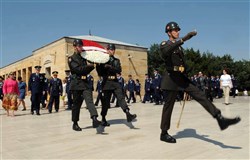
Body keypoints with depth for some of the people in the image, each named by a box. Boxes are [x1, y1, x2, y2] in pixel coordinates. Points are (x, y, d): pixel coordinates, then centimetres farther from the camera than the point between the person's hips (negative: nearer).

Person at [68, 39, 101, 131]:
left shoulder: (84, 58, 17)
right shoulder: (71, 59, 0)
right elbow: (78, 69, -13)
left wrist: (91, 66, 2)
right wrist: (89, 66, -6)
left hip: (85, 83, 4)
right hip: (76, 84, -4)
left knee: (89, 101, -15)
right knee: (76, 104, 5)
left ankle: (94, 120, -30)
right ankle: (75, 124, 19)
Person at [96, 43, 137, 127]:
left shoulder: (116, 60, 14)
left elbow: (119, 70, -3)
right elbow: (100, 73, 2)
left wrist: (110, 67, -14)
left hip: (115, 82, 3)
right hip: (106, 83, -3)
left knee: (121, 97, -12)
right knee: (106, 101, 3)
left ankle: (128, 114, -24)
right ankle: (103, 119, 17)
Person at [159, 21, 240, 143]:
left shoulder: (179, 46, 21)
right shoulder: (164, 45, -3)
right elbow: (166, 51, -31)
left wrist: (186, 85, 24)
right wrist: (184, 39, -36)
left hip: (181, 77, 7)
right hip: (171, 77, -7)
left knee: (200, 95, -4)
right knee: (168, 105, -1)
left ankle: (220, 119, -7)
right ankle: (164, 134, 11)